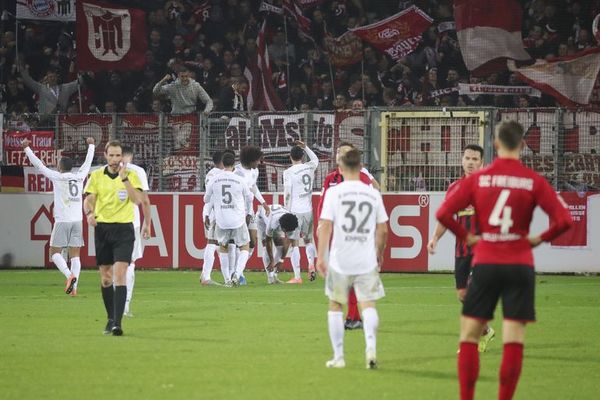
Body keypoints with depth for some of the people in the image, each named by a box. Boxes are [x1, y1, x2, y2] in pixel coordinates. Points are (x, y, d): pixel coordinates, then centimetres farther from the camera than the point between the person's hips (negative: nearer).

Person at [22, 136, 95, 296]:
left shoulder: (58, 177, -4)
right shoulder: (79, 176, 7)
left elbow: (38, 164, 1)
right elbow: (88, 162, 24)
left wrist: (27, 148, 11)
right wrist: (91, 145, 40)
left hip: (62, 221, -4)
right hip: (77, 221, 4)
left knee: (55, 251, 4)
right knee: (75, 255, 4)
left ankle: (70, 275, -19)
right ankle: (74, 286, -6)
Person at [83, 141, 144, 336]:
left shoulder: (131, 175, -1)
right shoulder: (96, 176, 6)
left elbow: (137, 200, -13)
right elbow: (89, 199, 0)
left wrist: (124, 178, -22)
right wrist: (89, 213, -22)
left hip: (123, 229, -3)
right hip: (102, 228, 3)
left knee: (120, 274, -16)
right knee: (105, 277, 9)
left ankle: (117, 323, -21)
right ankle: (111, 318, 25)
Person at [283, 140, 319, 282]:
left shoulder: (289, 172, -10)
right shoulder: (309, 167, 4)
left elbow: (287, 195, -10)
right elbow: (315, 159, 29)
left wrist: (287, 212, -3)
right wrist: (305, 147, 31)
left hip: (295, 211, -4)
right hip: (308, 210, 4)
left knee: (294, 243, 1)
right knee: (308, 240, 18)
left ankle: (297, 276, -1)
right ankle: (311, 265, -6)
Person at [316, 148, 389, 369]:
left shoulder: (334, 192, -3)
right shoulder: (373, 194, 4)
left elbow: (326, 225, -8)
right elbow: (382, 229, 8)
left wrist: (321, 256, -6)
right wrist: (379, 254, 22)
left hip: (340, 260, -1)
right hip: (367, 260, 1)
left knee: (335, 305, 13)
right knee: (368, 304, 4)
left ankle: (338, 356, 13)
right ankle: (371, 345, -21)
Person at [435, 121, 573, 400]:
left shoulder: (477, 179, 0)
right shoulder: (534, 181, -3)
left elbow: (443, 213, -5)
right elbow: (564, 220, -9)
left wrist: (466, 236, 8)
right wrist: (540, 239, 6)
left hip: (485, 264, 1)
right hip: (520, 265, -1)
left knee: (469, 336, 9)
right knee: (513, 341, 0)